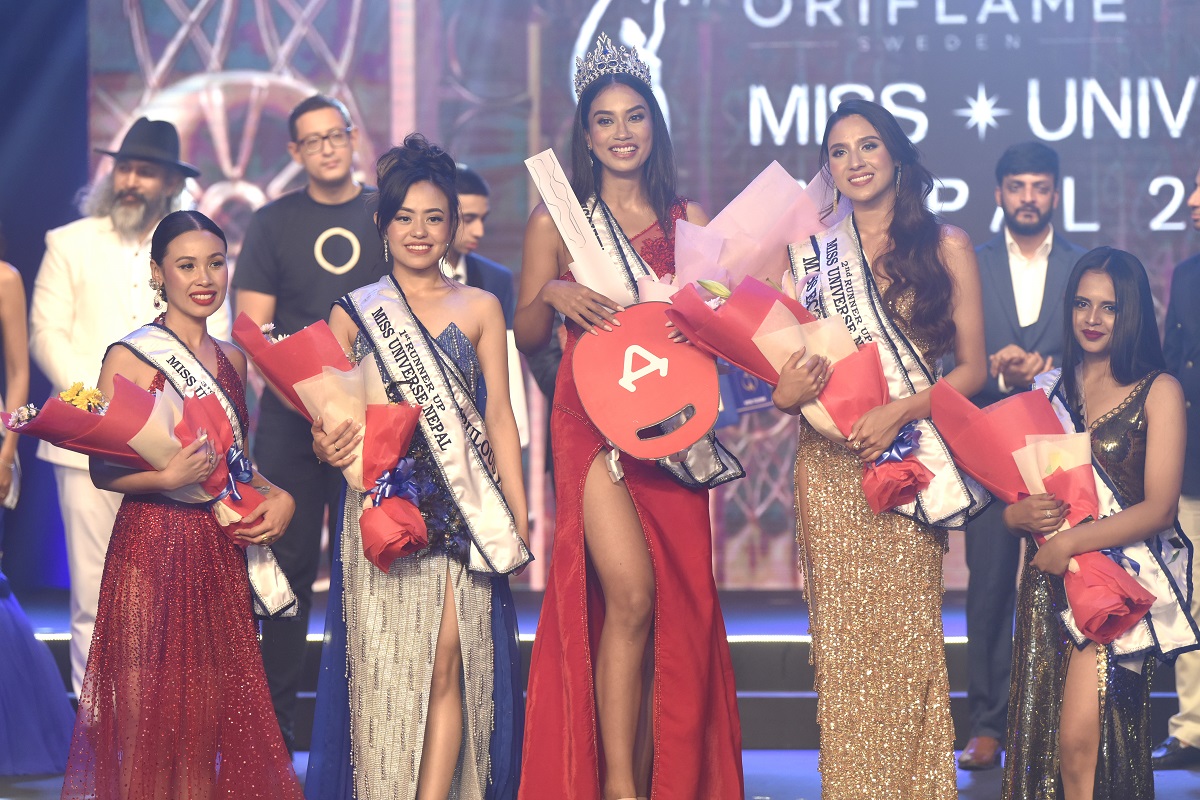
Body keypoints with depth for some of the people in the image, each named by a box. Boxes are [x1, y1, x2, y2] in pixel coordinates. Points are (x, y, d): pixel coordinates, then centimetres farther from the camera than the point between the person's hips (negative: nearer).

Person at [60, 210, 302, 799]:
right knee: (151, 706, -4)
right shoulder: (131, 357, -7)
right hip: (154, 546, -6)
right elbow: (103, 469, -10)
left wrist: (279, 497, 5)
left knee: (217, 702, 7)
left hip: (221, 550, 6)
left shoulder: (231, 360, 13)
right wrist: (170, 479, -26)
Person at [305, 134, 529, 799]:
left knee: (446, 664, -8)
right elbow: (330, 420, 10)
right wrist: (327, 444, -15)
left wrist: (519, 521, 0)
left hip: (463, 512, 0)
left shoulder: (479, 309, 10)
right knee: (384, 667, -3)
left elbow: (499, 418, 7)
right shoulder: (353, 312, 10)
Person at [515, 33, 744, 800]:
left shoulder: (688, 218, 12)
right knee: (629, 594, -18)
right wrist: (553, 295, -13)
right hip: (593, 415, -3)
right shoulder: (557, 219, 6)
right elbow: (527, 334, 7)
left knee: (677, 604, 1)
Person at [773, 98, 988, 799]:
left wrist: (898, 411, -14)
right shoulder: (812, 253, 10)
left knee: (905, 634, -5)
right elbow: (787, 361, 14)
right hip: (828, 465, 2)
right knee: (841, 637, 0)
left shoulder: (944, 247, 3)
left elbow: (972, 369, 0)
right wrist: (785, 394, -9)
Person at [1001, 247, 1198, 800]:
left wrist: (1070, 541, -14)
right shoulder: (1050, 388, 14)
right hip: (1049, 581, 5)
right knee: (1043, 736, -2)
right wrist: (1019, 513, -7)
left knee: (1080, 739, -20)